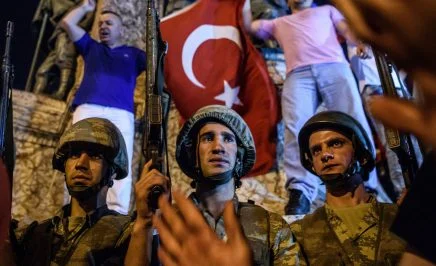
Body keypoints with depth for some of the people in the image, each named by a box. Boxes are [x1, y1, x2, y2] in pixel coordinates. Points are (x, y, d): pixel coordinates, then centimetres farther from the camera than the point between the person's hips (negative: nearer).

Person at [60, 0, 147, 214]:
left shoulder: (133, 54, 30)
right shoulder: (91, 47, 32)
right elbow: (67, 23, 25)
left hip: (121, 113, -1)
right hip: (88, 109, 1)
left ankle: (118, 214, -28)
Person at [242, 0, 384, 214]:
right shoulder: (279, 23, 41)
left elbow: (347, 29, 19)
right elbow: (249, 25, 33)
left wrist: (361, 43, -2)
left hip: (334, 67, 0)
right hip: (298, 74, 0)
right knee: (297, 127, -25)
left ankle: (367, 188, -24)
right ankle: (300, 192, -37)